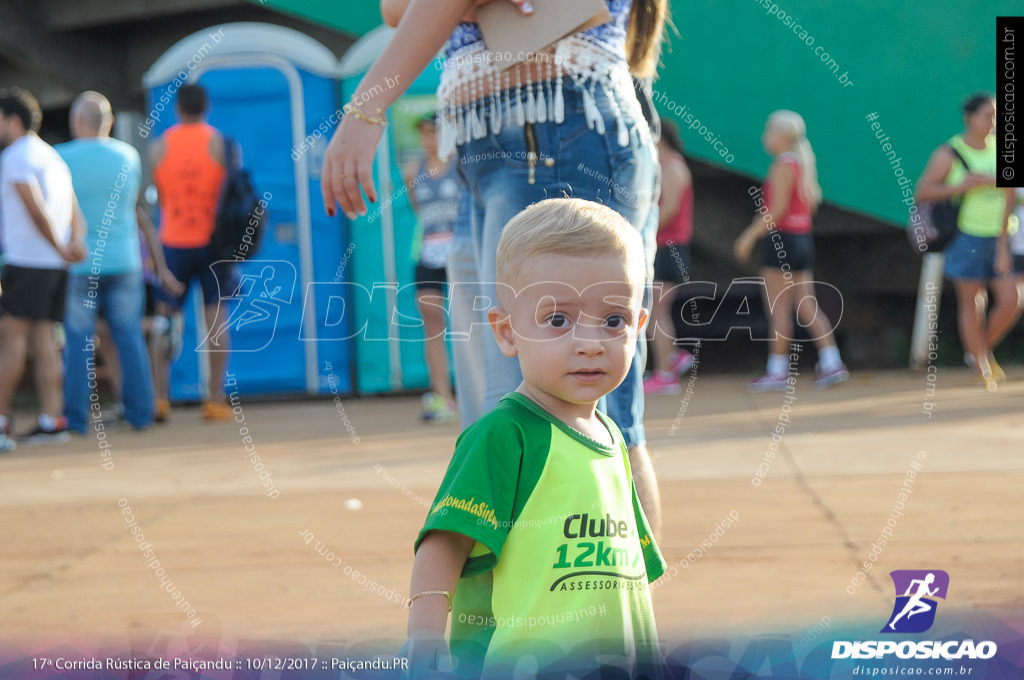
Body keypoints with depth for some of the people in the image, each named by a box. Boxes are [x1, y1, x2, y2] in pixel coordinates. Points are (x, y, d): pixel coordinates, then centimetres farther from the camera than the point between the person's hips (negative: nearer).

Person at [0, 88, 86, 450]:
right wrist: (76, 242, -2)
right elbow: (75, 213, 15)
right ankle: (51, 420, 0)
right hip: (55, 268, 8)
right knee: (45, 341, 5)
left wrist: (61, 249, -11)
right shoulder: (51, 156, 21)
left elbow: (37, 211, -17)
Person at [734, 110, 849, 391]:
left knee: (778, 308, -3)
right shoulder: (804, 162, 13)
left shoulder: (783, 166, -14)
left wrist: (750, 236, -16)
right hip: (803, 238, 9)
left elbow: (777, 210, -19)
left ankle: (777, 372, 0)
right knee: (806, 306, 9)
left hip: (782, 239, -9)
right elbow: (812, 202, 17)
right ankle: (831, 363, 3)